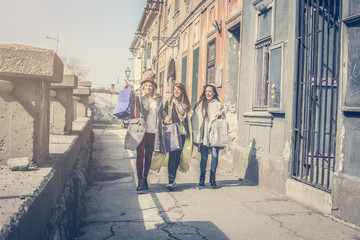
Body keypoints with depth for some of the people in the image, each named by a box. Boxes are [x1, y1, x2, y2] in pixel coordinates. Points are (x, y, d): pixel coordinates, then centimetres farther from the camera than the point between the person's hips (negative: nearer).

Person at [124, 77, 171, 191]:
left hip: (153, 131, 4)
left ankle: (145, 178, 26)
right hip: (141, 131, -4)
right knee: (140, 155, -7)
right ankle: (140, 181, 1)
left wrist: (165, 117, 9)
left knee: (149, 156, 11)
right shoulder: (138, 96, 2)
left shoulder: (158, 98, 13)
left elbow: (161, 110, 26)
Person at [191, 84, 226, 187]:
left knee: (214, 156, -4)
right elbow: (195, 119, 5)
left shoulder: (219, 105, 8)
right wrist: (196, 134, -3)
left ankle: (212, 178, 11)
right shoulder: (199, 104, 9)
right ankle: (202, 178, 15)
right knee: (204, 157, 2)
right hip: (203, 135, 0)